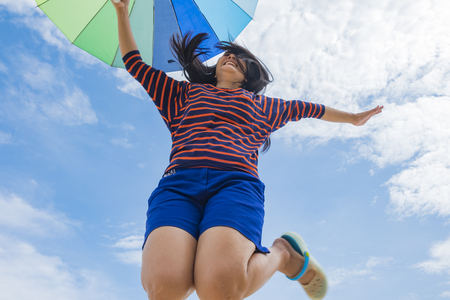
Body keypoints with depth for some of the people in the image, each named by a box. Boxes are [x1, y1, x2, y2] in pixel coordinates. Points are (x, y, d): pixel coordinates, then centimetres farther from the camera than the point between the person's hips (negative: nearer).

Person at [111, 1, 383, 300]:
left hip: (235, 182, 0)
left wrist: (352, 117, 54)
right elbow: (135, 64, 36)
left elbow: (304, 108, 45)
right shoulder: (183, 94, 33)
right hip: (179, 183, 1)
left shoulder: (260, 104, 34)